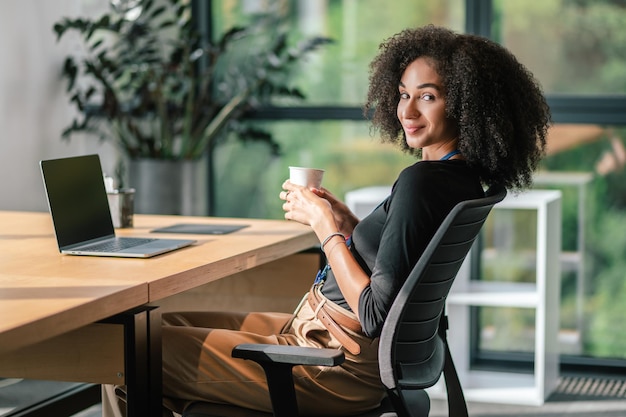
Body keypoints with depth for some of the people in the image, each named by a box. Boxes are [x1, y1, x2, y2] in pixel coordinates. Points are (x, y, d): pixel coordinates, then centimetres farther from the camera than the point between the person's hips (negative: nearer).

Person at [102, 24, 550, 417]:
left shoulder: (421, 183, -24)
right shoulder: (461, 177, 5)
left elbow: (376, 316, -25)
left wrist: (326, 227, -15)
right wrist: (343, 218, 5)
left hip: (337, 363, -10)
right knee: (169, 322, 19)